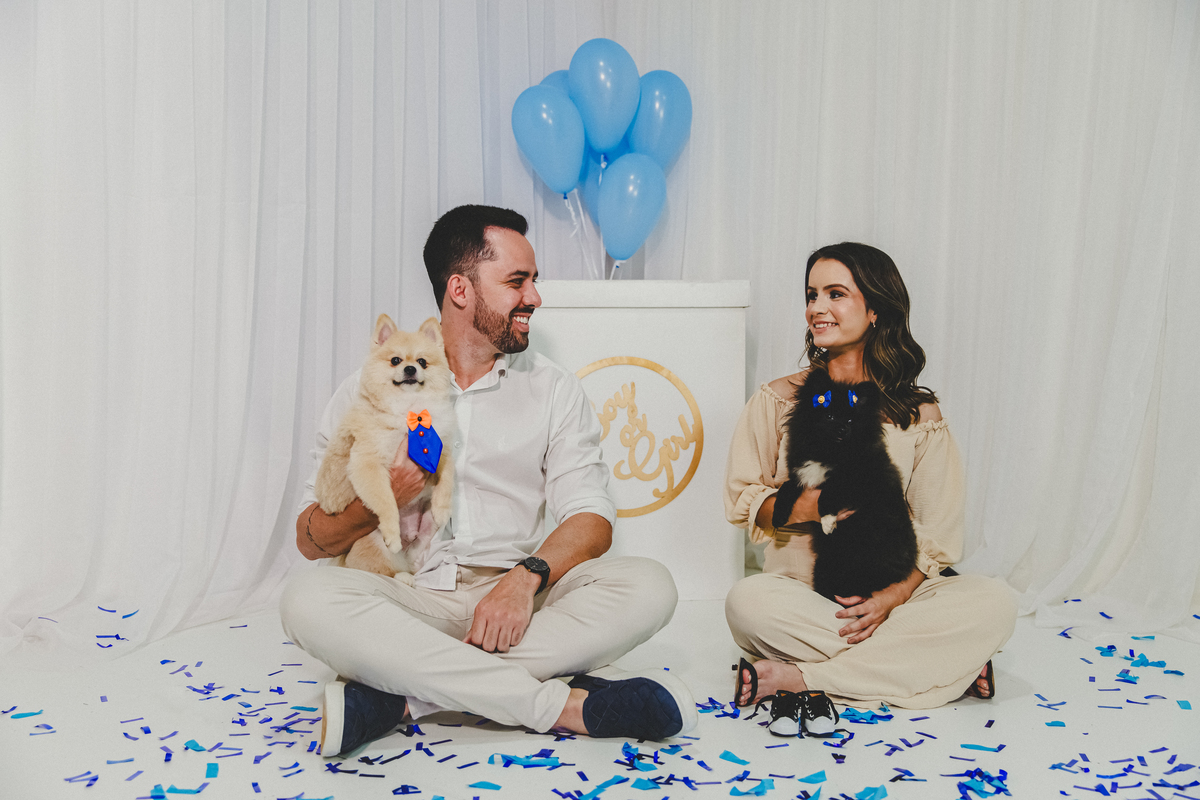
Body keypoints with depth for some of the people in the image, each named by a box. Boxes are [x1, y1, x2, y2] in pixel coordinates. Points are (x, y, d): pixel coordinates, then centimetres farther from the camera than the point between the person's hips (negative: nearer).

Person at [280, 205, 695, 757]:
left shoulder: (553, 389, 12)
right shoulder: (369, 390, 8)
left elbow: (590, 517, 1)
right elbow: (310, 540, 6)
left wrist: (525, 577, -19)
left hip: (518, 602, 1)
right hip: (408, 602, -1)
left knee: (648, 586, -25)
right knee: (307, 598, -31)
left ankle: (398, 696, -30)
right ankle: (566, 706, -30)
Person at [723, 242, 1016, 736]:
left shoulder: (918, 414, 4)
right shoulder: (777, 401, 4)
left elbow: (938, 534, 1)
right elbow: (741, 502, 4)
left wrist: (890, 598, -17)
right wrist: (808, 505, -17)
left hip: (889, 594, 2)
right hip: (799, 593, -1)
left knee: (993, 604, -25)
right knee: (748, 602, -34)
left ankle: (796, 678, -26)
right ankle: (946, 665, -24)